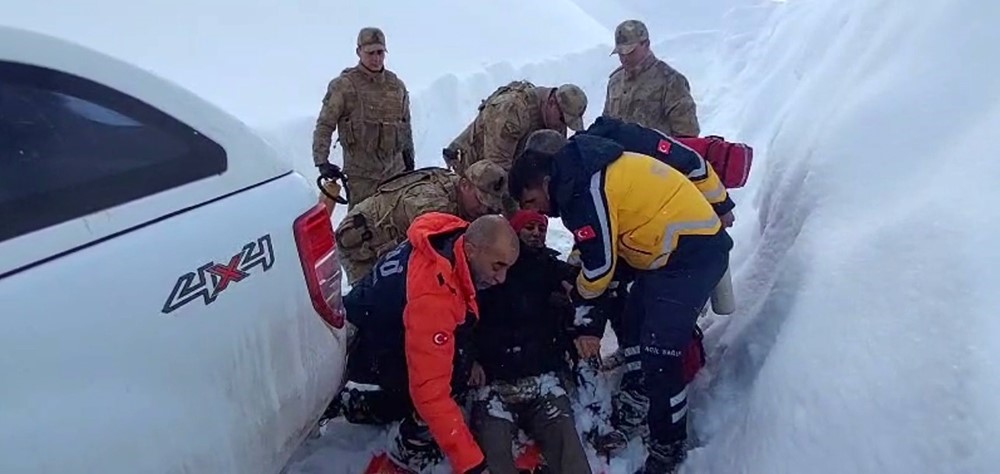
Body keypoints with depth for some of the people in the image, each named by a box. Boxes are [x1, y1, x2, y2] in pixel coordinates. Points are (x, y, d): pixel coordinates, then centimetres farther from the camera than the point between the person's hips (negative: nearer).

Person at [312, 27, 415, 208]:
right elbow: (324, 125, -5)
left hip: (395, 172, 5)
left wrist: (409, 159, 21)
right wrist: (321, 161, -16)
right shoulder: (343, 86, -4)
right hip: (361, 174, -5)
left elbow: (406, 126, 21)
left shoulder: (397, 86, 12)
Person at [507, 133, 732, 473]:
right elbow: (595, 250, 12)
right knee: (633, 330, 19)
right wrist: (590, 321, 10)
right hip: (667, 251, 11)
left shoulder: (583, 188, -21)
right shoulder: (578, 175, 11)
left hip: (692, 251, -11)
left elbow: (599, 263, -17)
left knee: (659, 355, -10)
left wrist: (584, 315, 4)